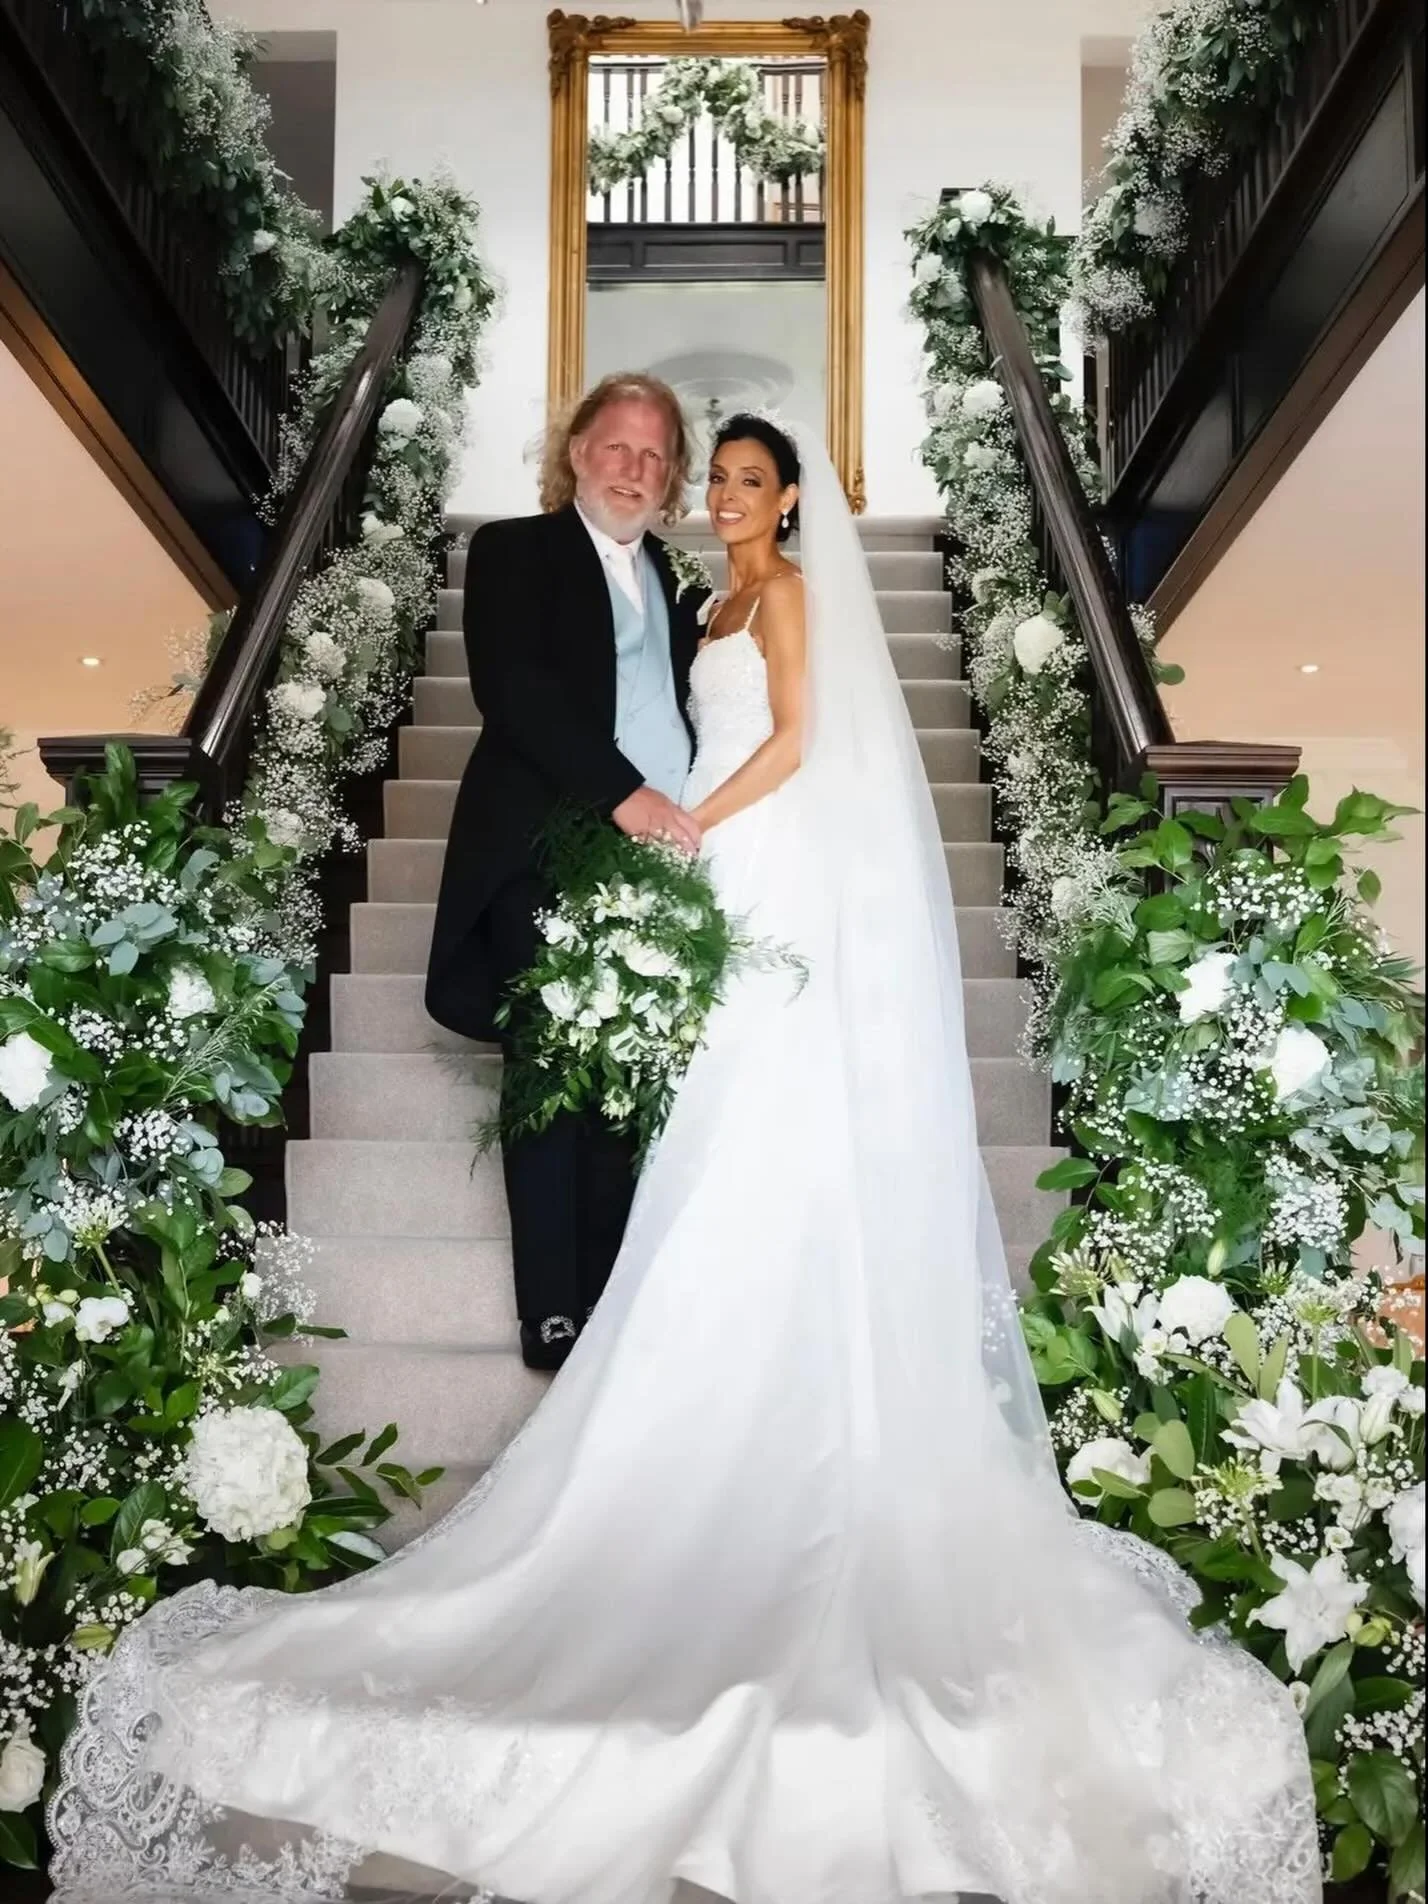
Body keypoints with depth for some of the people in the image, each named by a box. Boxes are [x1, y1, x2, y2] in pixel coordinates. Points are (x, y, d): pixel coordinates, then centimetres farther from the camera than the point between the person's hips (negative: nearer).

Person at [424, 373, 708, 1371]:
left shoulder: (673, 580, 24)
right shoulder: (515, 551, 6)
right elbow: (512, 688, -10)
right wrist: (621, 791, -17)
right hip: (549, 855, -5)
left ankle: (611, 1305, 13)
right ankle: (554, 1318, 6)